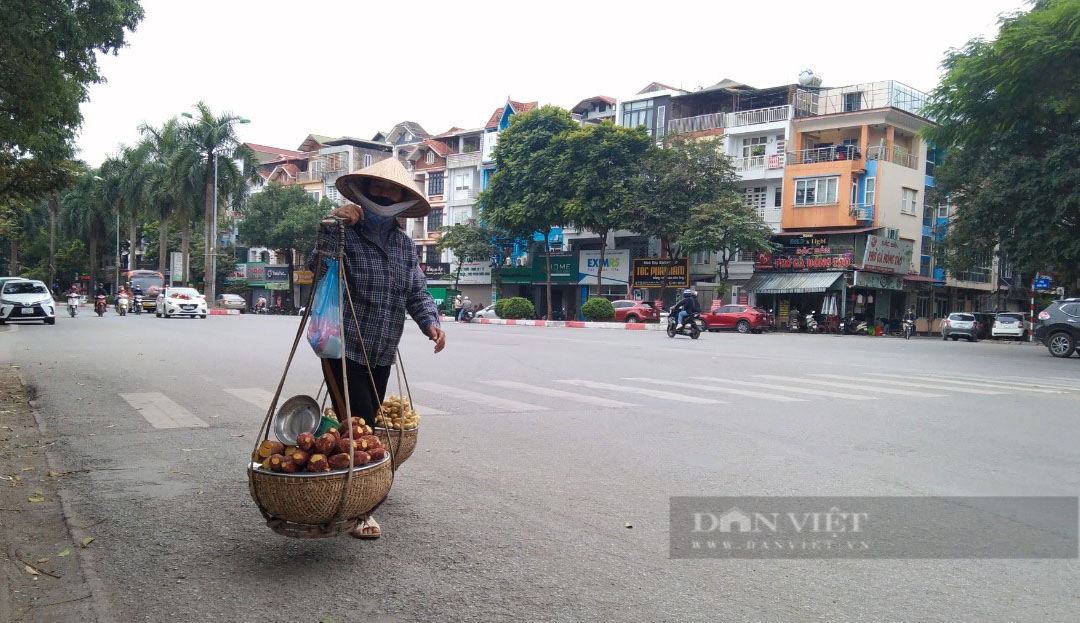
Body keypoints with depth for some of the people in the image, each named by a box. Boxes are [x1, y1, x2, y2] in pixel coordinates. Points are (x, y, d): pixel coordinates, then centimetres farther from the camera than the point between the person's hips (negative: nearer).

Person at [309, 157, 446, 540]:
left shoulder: (404, 244, 10)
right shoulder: (345, 234, -7)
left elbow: (417, 292, 10)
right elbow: (316, 271, -23)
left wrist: (430, 321, -8)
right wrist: (335, 229, -29)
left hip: (381, 356, 6)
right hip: (344, 351, -6)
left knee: (368, 426, 13)